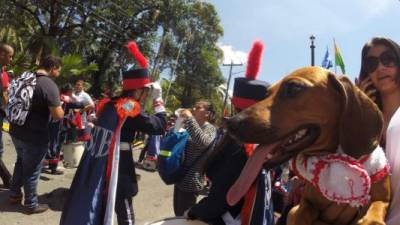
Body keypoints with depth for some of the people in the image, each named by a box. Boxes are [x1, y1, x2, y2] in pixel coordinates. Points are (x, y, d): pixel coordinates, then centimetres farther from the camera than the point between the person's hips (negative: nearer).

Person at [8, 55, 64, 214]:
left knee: (21, 162, 28)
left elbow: (14, 102, 21)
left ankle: (15, 194, 41)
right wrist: (60, 104, -5)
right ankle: (31, 204, 23)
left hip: (16, 131, 8)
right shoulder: (50, 85, -21)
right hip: (35, 136, -8)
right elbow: (58, 115, -26)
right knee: (32, 170, 8)